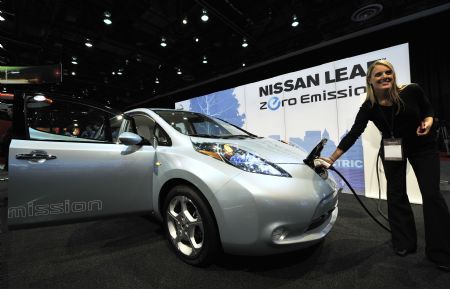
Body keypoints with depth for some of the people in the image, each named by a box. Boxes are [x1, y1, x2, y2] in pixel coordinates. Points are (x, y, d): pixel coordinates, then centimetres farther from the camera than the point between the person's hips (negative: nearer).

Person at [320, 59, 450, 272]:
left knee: (431, 195, -4)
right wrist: (331, 159, -23)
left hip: (423, 147, 0)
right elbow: (353, 134, -21)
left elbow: (428, 109, -1)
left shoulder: (412, 91, -20)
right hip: (392, 149, 1)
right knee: (396, 195, 3)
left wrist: (428, 122, -25)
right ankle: (404, 243, 20)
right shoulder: (369, 107, -20)